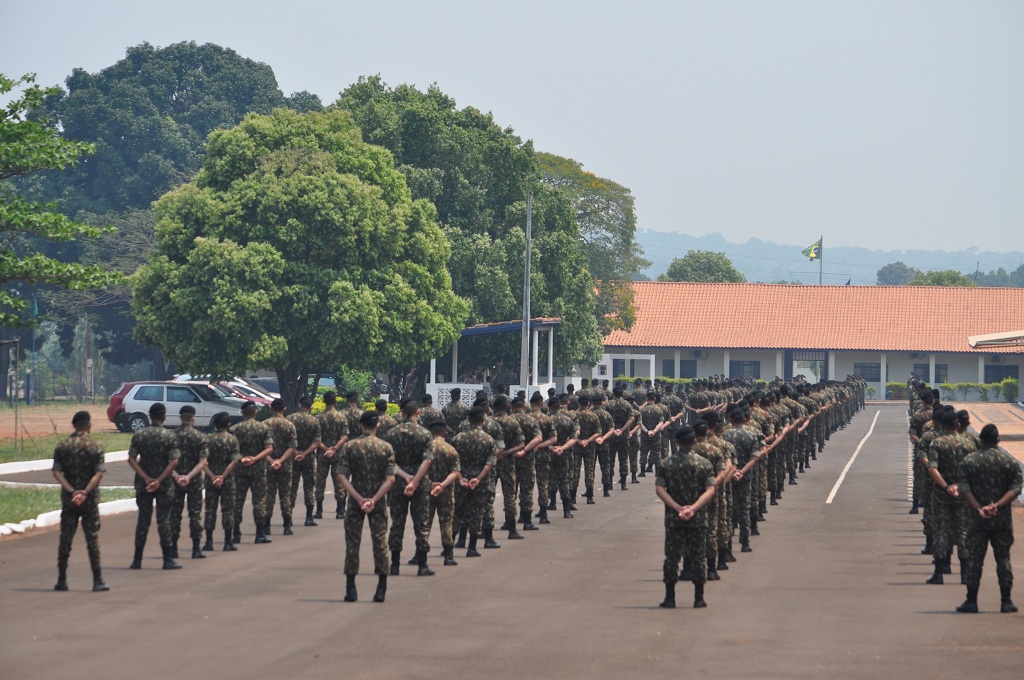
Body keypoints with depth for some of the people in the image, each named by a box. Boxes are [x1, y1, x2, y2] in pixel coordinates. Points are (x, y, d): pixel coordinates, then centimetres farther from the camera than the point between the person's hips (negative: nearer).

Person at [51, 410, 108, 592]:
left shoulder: (62, 447, 1)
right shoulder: (96, 447, -4)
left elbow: (57, 472, -7)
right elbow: (99, 473, -13)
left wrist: (71, 491, -14)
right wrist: (85, 492, -18)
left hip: (68, 499, 2)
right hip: (90, 499, -1)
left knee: (65, 539, 7)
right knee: (92, 539, 2)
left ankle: (62, 580, 8)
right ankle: (98, 581, 0)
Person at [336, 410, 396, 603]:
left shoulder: (349, 447, -4)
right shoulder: (386, 448, -3)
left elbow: (341, 476, -11)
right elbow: (390, 479, -10)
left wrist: (358, 498, -14)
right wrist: (374, 499, -14)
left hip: (355, 502, 0)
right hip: (378, 504, 0)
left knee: (352, 543, 5)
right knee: (380, 543, 5)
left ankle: (351, 589, 4)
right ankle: (381, 589, 5)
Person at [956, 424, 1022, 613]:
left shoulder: (969, 461, -1)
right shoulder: (1010, 461, 1)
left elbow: (964, 489, -9)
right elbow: (1015, 488, -8)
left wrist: (978, 509, -12)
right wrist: (997, 506, -14)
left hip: (977, 519, -1)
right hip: (1003, 519, 1)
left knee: (974, 559, 4)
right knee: (1003, 558, 7)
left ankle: (971, 601, 4)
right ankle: (1006, 602, 6)